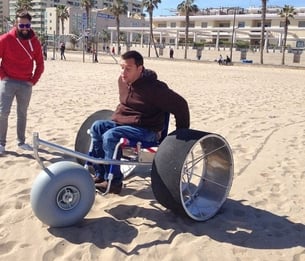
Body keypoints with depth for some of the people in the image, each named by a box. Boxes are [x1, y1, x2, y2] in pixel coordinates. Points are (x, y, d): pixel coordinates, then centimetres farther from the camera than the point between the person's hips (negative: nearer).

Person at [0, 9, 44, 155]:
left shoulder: (34, 42, 3)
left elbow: (40, 64, 11)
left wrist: (34, 80, 3)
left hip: (26, 84, 3)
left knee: (22, 114, 10)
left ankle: (21, 142, 20)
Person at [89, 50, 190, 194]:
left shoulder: (153, 88, -22)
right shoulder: (123, 80, 4)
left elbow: (180, 105, -18)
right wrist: (116, 118, 19)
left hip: (147, 131, -9)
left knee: (110, 136, -27)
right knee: (97, 127, -4)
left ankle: (114, 181, -15)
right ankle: (100, 175, -1)